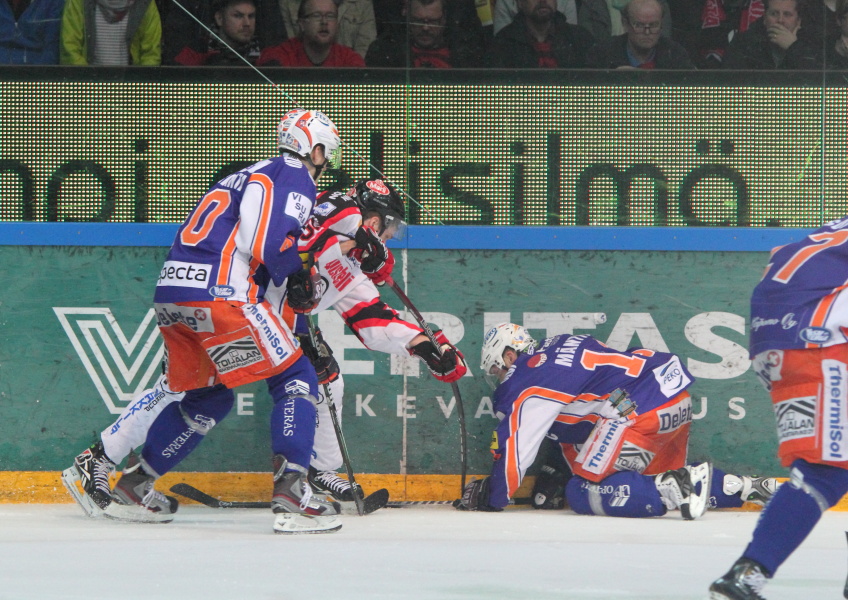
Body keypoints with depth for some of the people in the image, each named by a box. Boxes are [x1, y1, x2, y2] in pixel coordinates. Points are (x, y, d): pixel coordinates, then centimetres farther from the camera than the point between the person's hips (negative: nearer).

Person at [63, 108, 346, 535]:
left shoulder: (247, 176, 31)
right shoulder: (294, 177, 2)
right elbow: (272, 246, -14)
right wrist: (304, 275, 4)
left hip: (170, 292, 9)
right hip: (220, 295, -9)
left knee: (209, 398, 22)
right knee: (295, 381, -2)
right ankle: (291, 497, -16)